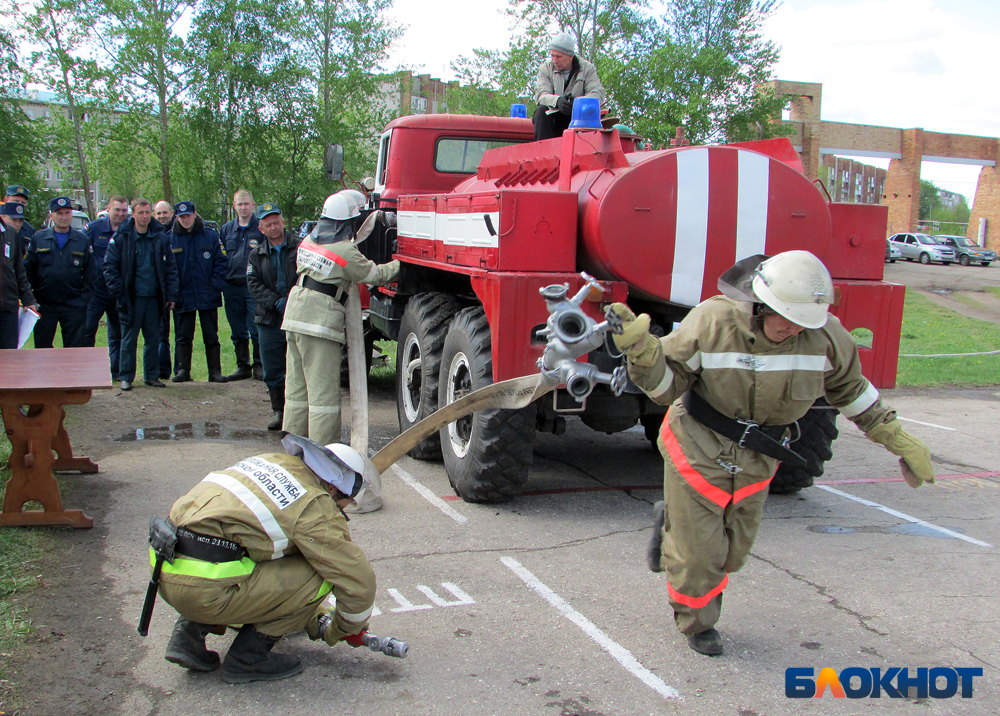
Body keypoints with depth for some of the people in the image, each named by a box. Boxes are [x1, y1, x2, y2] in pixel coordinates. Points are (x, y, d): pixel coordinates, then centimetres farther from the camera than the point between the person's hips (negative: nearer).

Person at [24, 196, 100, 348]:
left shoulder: (83, 240, 6)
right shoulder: (38, 238, 5)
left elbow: (91, 274, 7)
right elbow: (27, 270, 5)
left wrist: (84, 299, -2)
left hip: (74, 307, 0)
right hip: (44, 306, 0)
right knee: (42, 348, 6)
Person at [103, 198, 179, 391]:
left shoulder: (161, 237, 5)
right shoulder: (121, 237, -3)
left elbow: (171, 268, 7)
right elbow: (110, 267, -2)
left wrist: (171, 295, 1)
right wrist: (119, 293, -9)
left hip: (154, 297, 3)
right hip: (131, 297, -2)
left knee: (153, 339, 9)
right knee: (128, 340, 3)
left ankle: (152, 375, 20)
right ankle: (126, 377, 12)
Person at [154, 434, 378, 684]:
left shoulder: (271, 460, 18)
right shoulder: (316, 505, -6)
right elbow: (359, 581, -1)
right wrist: (345, 629, 23)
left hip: (166, 569, 9)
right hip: (203, 589, -8)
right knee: (318, 575, -2)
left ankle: (190, 630, 18)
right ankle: (247, 657, 7)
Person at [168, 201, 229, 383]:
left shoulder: (211, 236, 1)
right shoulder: (170, 239, 2)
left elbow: (221, 263, 1)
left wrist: (215, 286, -8)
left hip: (208, 298, 0)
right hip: (183, 298, 1)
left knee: (211, 336, 4)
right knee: (183, 336, 7)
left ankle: (215, 371, 9)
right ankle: (182, 370, 15)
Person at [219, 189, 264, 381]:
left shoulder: (261, 228, 1)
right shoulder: (227, 229, 14)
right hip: (232, 285, 4)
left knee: (256, 330, -4)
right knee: (238, 332, 9)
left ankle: (259, 366, 7)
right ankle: (243, 367, 18)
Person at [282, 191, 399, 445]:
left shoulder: (309, 241, 12)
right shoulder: (346, 252, -11)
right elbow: (376, 275, -2)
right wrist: (400, 264, 14)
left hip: (294, 316, 8)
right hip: (321, 322, -8)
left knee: (297, 385, 15)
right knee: (323, 389, -5)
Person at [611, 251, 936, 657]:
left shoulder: (824, 335, -13)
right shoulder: (712, 322, -23)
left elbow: (848, 386, 6)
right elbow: (667, 385, -15)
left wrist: (897, 439, 10)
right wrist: (640, 349, -35)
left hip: (756, 463, 4)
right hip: (699, 452, -4)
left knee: (733, 552, 13)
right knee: (699, 554, 3)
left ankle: (672, 528, 43)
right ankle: (696, 624, 34)